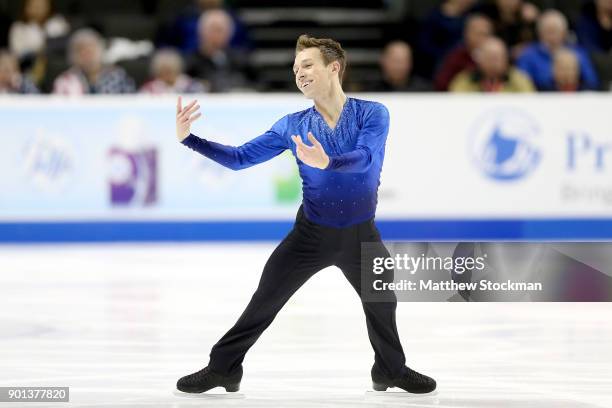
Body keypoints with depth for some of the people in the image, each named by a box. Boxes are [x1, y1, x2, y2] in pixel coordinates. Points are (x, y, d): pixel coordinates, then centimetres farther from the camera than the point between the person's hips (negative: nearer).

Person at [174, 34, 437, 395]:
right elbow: (240, 158, -4)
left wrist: (325, 161, -52)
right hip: (310, 234, 1)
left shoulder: (372, 114, -13)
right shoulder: (293, 125, -6)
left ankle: (391, 371, 41)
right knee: (264, 302, 0)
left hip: (361, 236, -1)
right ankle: (223, 369, 13)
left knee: (382, 306, 18)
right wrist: (188, 138, -16)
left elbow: (366, 159, -32)